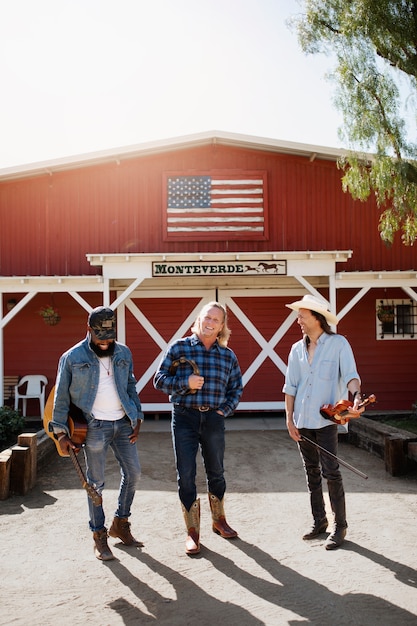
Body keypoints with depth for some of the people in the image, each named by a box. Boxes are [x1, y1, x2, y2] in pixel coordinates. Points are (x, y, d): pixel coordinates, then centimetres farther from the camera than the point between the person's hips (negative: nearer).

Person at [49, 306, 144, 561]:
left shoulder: (124, 353, 6)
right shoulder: (72, 357, -5)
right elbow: (61, 397, -2)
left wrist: (137, 418, 6)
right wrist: (61, 432, -5)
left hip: (123, 423, 4)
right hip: (95, 426, -4)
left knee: (133, 473, 7)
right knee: (96, 482, 3)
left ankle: (120, 524, 26)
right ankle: (99, 536, 17)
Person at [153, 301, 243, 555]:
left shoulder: (228, 355, 6)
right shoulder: (179, 347, -2)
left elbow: (237, 388, 14)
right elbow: (160, 379, -2)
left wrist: (225, 410, 1)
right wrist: (185, 383, -16)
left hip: (214, 419, 3)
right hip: (185, 418, -2)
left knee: (216, 472, 15)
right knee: (186, 475, 1)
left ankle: (219, 520, 36)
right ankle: (193, 532, 14)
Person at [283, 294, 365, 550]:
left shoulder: (338, 343, -5)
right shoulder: (297, 349, 9)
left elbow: (350, 375, -14)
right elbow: (291, 386, 10)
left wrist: (356, 398, -34)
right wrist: (289, 419, 5)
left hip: (326, 420, -5)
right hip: (302, 421, 5)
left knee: (331, 472, -5)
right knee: (312, 472, 13)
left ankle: (339, 526, 8)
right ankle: (319, 521, 25)